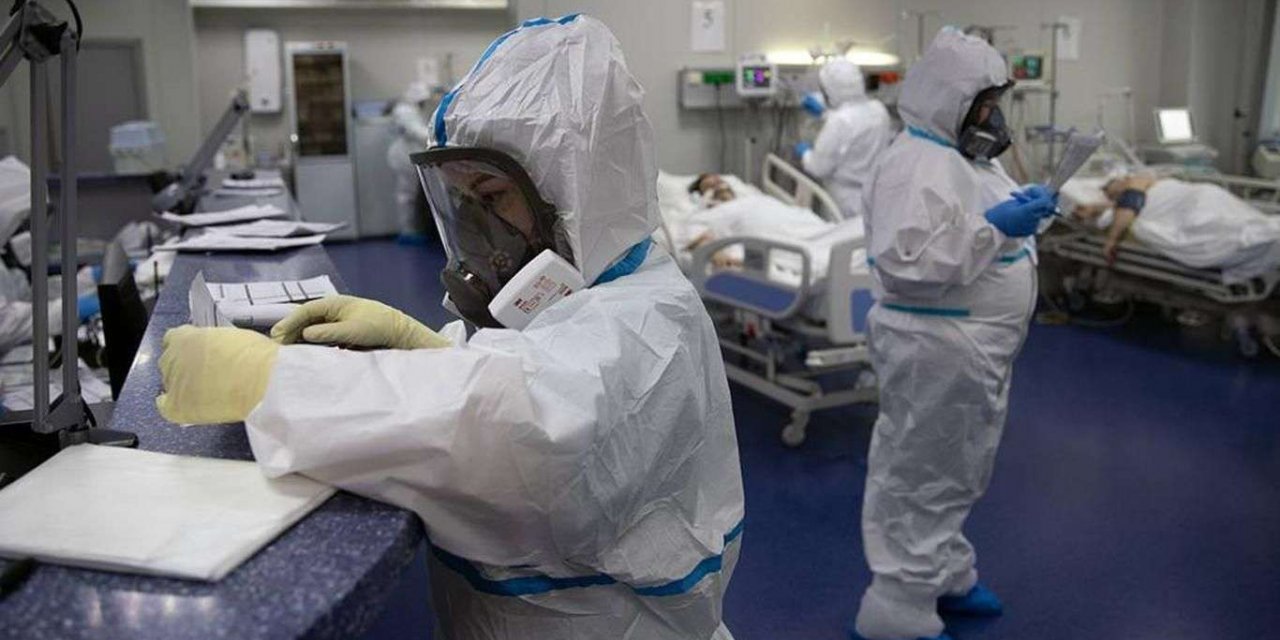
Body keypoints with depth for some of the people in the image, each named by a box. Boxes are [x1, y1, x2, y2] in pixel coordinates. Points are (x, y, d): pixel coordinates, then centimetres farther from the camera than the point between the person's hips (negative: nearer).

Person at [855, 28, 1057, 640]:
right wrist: (993, 226, -26)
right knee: (921, 477, 1)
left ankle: (944, 576, 41)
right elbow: (908, 261, -31)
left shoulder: (969, 154, 12)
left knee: (955, 472, 23)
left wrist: (1025, 212, 4)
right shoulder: (917, 164, -21)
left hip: (975, 347, 10)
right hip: (936, 351, -10)